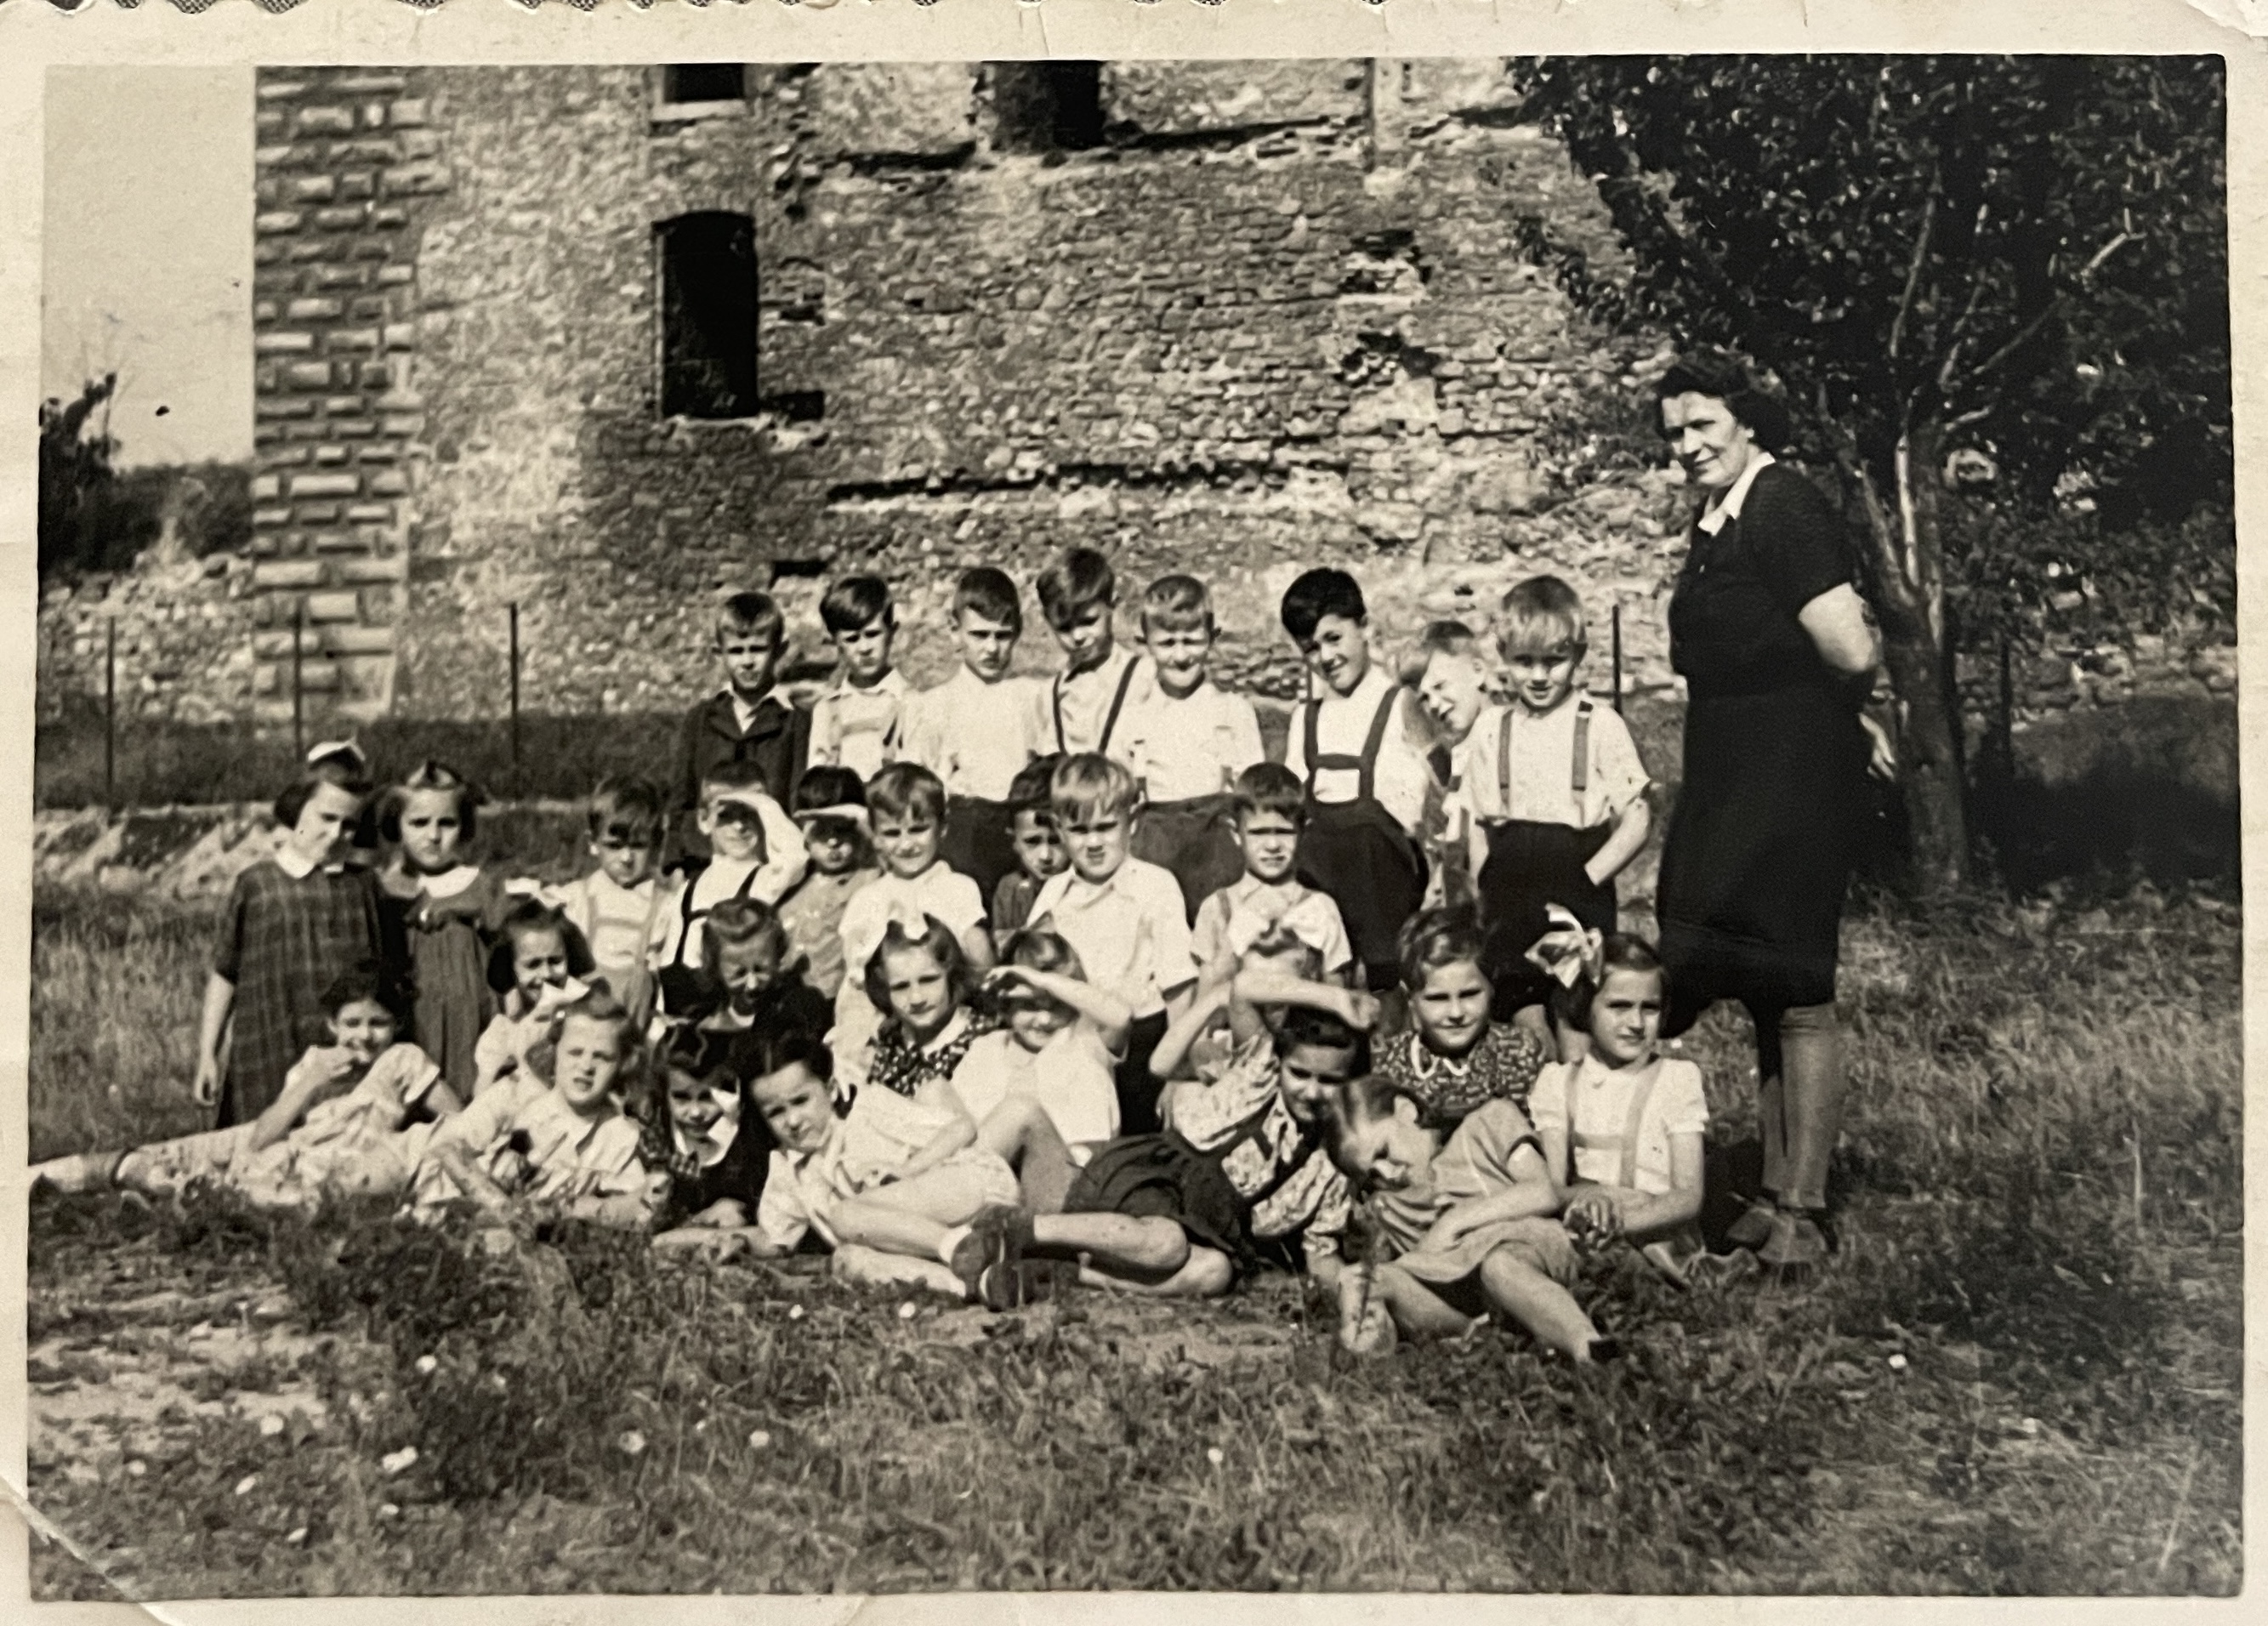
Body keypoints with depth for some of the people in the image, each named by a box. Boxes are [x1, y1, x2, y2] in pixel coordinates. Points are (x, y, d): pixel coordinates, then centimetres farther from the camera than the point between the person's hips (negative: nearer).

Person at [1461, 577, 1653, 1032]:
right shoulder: (1491, 728, 7)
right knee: (1522, 1018, 4)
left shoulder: (1601, 726, -3)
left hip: (1580, 903, -3)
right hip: (1509, 904, 3)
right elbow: (1479, 823, 11)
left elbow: (1637, 819, -3)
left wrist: (1588, 878, -11)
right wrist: (1484, 898, 3)